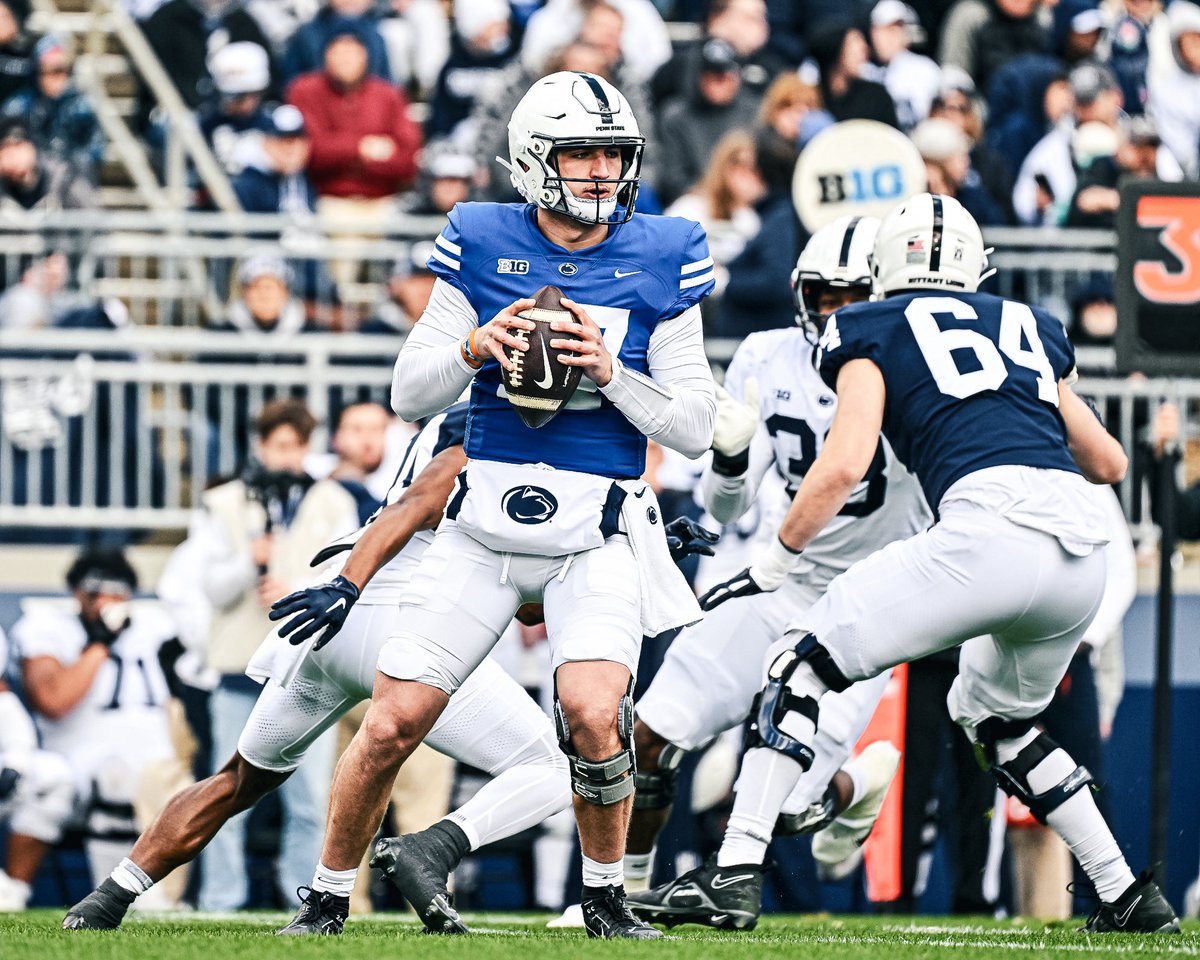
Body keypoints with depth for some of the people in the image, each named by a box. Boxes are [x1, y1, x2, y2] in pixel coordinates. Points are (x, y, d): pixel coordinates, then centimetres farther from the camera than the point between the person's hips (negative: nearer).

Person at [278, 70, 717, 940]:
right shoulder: (483, 245, 1)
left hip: (598, 533, -1)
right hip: (485, 524, 1)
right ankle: (325, 900, 19)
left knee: (592, 713, -23)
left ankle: (606, 896, 0)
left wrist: (610, 372, -16)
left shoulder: (659, 258, 0)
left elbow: (695, 429, -1)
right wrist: (474, 348, -15)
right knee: (394, 724, -2)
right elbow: (410, 396, 4)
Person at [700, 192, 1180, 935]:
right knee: (999, 719, 30)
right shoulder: (1029, 328, 30)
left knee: (805, 669, 6)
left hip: (992, 523, -6)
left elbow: (845, 466, 2)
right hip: (1087, 545, 6)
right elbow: (1110, 464, 36)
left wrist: (773, 564, 13)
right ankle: (1127, 896, 24)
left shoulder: (872, 332, 16)